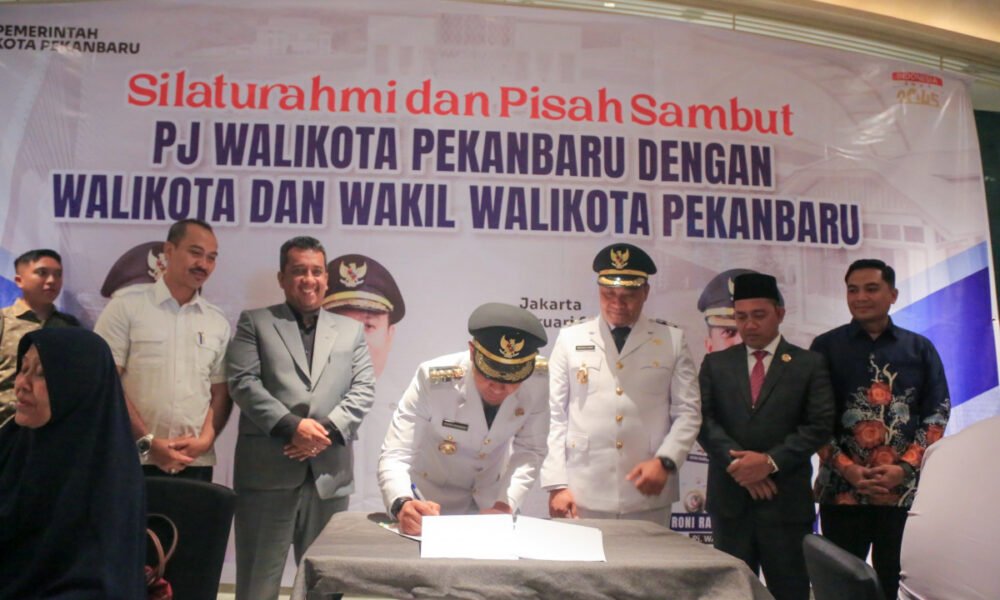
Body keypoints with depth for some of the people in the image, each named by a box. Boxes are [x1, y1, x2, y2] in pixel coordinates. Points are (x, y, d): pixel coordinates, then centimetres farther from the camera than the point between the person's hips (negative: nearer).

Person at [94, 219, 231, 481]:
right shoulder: (127, 304, -1)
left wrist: (205, 440, -6)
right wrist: (147, 443, -11)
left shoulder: (218, 322, 9)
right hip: (134, 460, -3)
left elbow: (220, 393, 10)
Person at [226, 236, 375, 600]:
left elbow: (364, 388, 5)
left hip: (330, 472, 3)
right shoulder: (255, 323, 8)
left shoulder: (351, 330, 15)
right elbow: (243, 383, -4)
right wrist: (291, 425, -16)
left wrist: (329, 430, -11)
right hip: (267, 470, -2)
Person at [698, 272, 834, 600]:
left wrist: (771, 461, -15)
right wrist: (738, 463, -14)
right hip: (729, 499, 2)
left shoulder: (809, 364, 4)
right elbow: (703, 419, -1)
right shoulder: (715, 363, 9)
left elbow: (820, 425, -4)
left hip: (786, 500, -1)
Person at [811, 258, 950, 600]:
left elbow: (938, 411, 5)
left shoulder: (919, 349, 8)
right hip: (842, 486, -1)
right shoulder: (826, 347, 3)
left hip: (902, 485, 2)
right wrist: (847, 469, -11)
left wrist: (904, 467, -7)